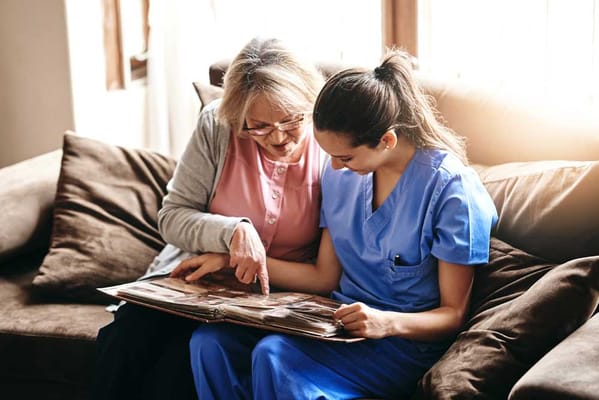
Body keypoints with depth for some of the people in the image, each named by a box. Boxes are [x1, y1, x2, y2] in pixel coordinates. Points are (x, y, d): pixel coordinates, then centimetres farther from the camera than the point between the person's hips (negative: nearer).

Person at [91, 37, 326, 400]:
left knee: (183, 357, -29)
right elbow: (172, 217, -3)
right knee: (125, 339, -26)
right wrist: (232, 232, -25)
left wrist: (231, 259, -18)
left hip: (279, 291, -2)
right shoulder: (217, 124, -8)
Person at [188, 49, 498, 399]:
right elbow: (326, 277, 12)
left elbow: (453, 314, -10)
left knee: (274, 357, -31)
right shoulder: (341, 172, 5)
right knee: (210, 342, -18)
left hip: (405, 341, -6)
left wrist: (388, 323, -30)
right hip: (341, 319, 7)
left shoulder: (451, 189, -15)